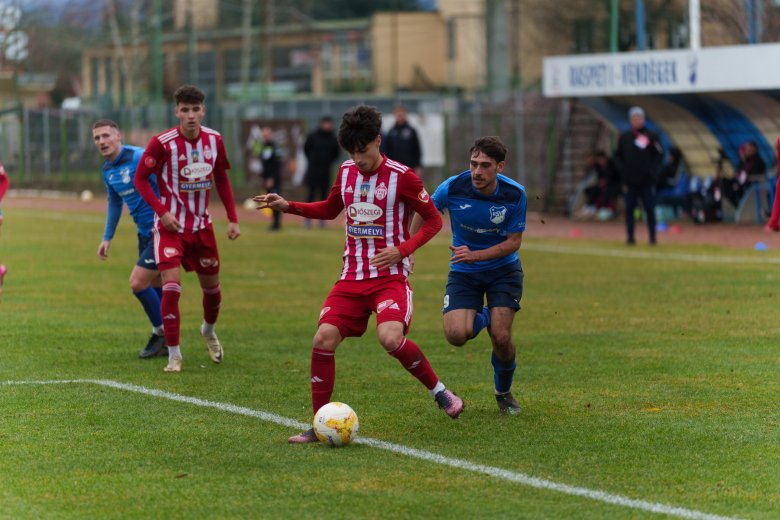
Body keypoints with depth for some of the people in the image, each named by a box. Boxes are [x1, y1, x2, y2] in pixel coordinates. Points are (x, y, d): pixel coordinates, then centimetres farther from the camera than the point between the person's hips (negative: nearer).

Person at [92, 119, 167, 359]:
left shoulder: (139, 158, -18)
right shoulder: (107, 169, 9)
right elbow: (114, 202, 24)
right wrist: (107, 238, 23)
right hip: (144, 233, 8)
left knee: (138, 283, -11)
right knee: (154, 287, 13)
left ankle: (161, 332, 6)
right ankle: (165, 342, 24)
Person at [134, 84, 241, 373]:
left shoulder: (214, 140, -3)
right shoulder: (162, 143, -17)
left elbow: (221, 178, 11)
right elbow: (140, 178, -9)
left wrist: (233, 218, 7)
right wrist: (162, 211, -19)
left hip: (202, 224, 5)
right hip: (171, 225, -4)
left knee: (212, 287, 14)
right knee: (172, 287, -17)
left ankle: (208, 330, 45)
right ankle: (174, 354, -7)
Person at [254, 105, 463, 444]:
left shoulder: (401, 177, -8)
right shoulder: (346, 172, 9)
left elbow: (433, 220, -2)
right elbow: (330, 209, 27)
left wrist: (402, 249, -15)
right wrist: (287, 207, 13)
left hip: (390, 276, -5)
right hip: (352, 277, 5)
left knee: (390, 338, -28)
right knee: (324, 339, -11)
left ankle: (438, 391, -2)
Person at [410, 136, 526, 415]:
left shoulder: (514, 194, -18)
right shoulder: (452, 188, -19)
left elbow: (513, 242, -11)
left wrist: (475, 255, -23)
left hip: (503, 269, 0)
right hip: (464, 273, 0)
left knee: (501, 338, -14)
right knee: (456, 335, -21)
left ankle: (504, 391, 18)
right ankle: (482, 318, 18)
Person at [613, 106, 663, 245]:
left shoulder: (651, 136, 3)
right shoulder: (624, 137, 9)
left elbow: (659, 154, 4)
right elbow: (618, 155, 13)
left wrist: (652, 169, -7)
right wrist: (622, 169, -2)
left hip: (647, 180, -2)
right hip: (629, 180, 2)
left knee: (650, 209, -1)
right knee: (629, 209, 1)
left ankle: (652, 237, 5)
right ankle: (630, 237, 6)